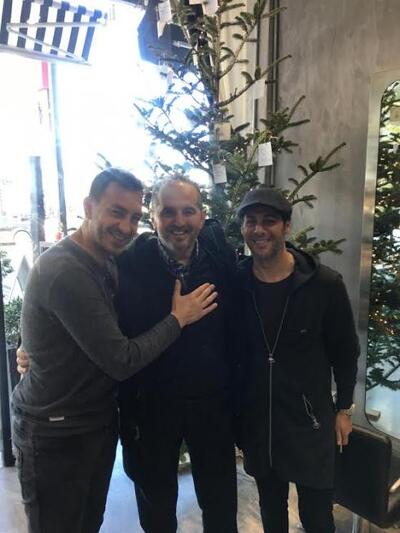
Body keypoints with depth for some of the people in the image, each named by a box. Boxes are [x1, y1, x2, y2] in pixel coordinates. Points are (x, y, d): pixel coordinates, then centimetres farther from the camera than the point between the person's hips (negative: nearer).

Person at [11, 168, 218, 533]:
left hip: (99, 422, 8)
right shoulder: (64, 272, -27)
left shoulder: (106, 262, 2)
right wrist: (178, 318, -17)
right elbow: (122, 361, -25)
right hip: (56, 436, -7)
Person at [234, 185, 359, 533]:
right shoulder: (236, 283, -8)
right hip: (254, 421, 2)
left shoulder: (325, 284, -14)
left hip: (309, 420, -2)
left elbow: (345, 351, -3)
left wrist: (344, 409, 3)